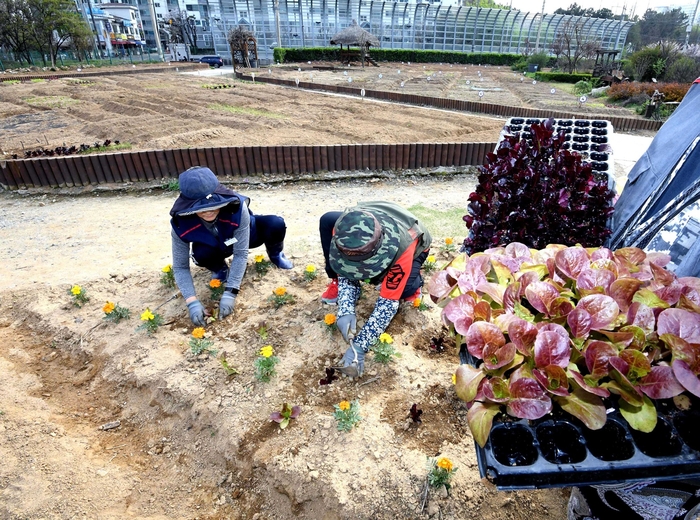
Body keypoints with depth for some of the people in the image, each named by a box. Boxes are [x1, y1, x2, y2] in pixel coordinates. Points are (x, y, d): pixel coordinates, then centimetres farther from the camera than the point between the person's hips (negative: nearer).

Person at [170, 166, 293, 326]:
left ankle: (275, 255, 5)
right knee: (201, 254, -34)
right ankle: (220, 268, 3)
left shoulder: (237, 207, -39)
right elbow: (180, 267, -25)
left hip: (244, 236, -1)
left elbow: (241, 253, -35)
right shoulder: (181, 224, -33)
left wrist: (230, 293, -40)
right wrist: (192, 302, -37)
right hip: (215, 246, 2)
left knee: (276, 225, -31)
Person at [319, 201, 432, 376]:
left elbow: (388, 301, -41)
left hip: (411, 245, -3)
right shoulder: (344, 230, -37)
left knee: (404, 288, -37)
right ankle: (336, 284, -4)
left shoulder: (402, 248, -46)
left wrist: (359, 347, -46)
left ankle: (413, 281, 3)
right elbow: (346, 269, -23)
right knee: (327, 220, -23)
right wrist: (345, 311, -41)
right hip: (368, 244, 4)